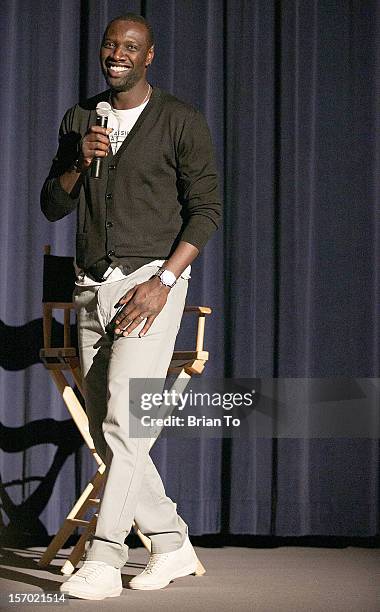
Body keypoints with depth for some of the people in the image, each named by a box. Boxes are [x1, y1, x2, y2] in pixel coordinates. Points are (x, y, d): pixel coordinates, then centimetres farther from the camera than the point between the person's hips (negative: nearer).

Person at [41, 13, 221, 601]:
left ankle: (103, 560, -17)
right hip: (93, 286, 6)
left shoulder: (180, 120, -3)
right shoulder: (80, 118, 12)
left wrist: (162, 280, -16)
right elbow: (52, 206, 11)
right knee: (106, 432, 6)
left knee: (123, 420, -17)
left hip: (151, 280, -6)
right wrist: (79, 163, -9)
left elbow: (206, 208, -6)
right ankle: (173, 545, 17)